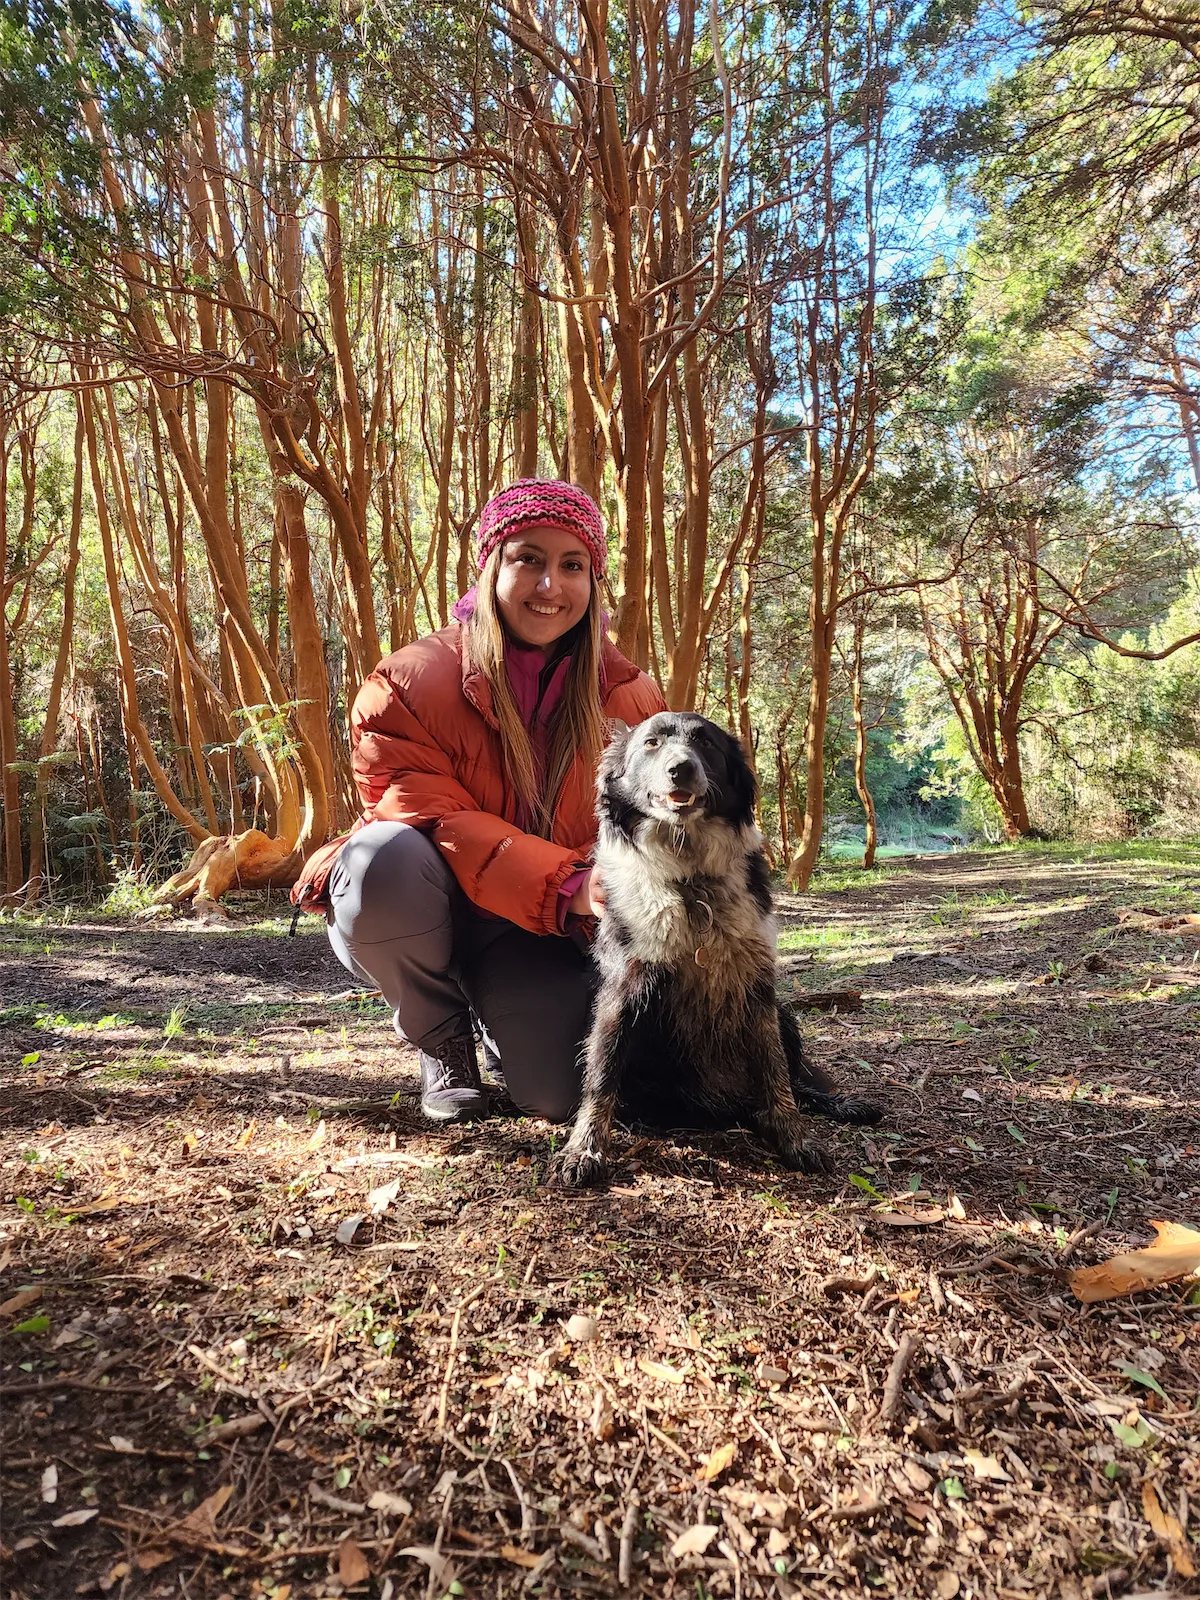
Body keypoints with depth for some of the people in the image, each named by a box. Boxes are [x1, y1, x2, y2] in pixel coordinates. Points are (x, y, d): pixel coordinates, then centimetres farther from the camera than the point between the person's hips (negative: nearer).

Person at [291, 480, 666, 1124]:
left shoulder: (629, 696, -5)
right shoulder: (410, 684, -16)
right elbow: (433, 823, -25)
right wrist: (568, 886, -39)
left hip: (539, 932, 2)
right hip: (411, 915, -1)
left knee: (562, 1091, -19)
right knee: (388, 857, -37)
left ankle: (499, 1016, 20)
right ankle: (442, 1042, -5)